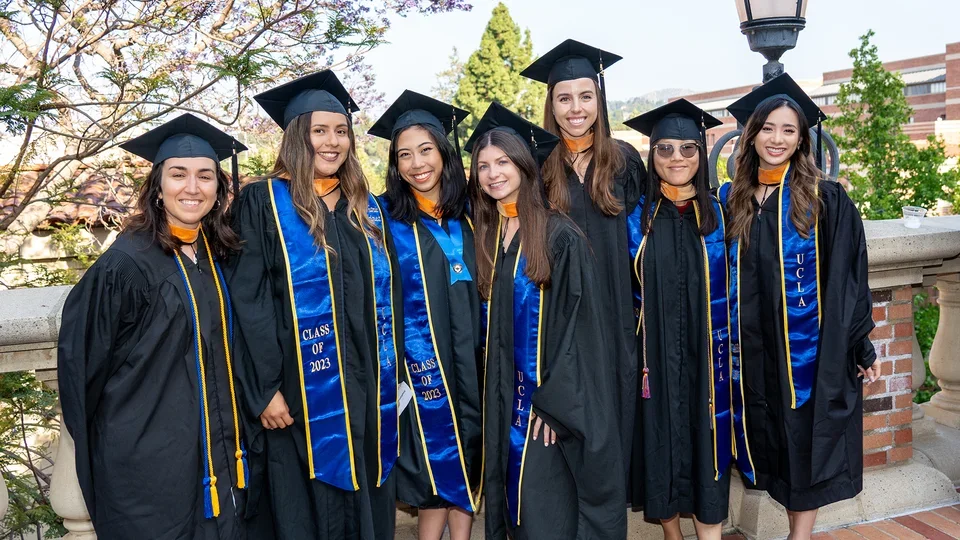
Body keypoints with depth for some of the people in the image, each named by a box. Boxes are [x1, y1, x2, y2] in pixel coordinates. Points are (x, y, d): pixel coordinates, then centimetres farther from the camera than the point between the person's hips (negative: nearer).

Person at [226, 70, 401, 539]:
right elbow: (249, 304, -9)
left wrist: (393, 376, 9)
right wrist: (264, 390, -15)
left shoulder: (367, 209, 11)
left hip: (368, 390, 5)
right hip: (302, 394, -4)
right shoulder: (262, 203, -4)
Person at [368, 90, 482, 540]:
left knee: (467, 467, 10)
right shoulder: (385, 219, -3)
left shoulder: (468, 215, 7)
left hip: (471, 361, 3)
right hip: (421, 364, -3)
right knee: (437, 471, 3)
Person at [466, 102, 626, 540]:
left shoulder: (559, 236, -11)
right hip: (506, 398, 6)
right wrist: (497, 400, 6)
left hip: (554, 397, -6)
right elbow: (489, 328, 12)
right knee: (516, 505, 13)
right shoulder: (485, 237, 8)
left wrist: (553, 402, -16)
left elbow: (576, 323, -13)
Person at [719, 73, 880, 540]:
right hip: (755, 349, 4)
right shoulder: (731, 199, 5)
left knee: (808, 445, 6)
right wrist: (727, 341, 7)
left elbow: (847, 277, -4)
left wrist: (862, 346, -4)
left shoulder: (826, 199, -5)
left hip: (811, 347, -3)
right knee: (772, 445, 13)